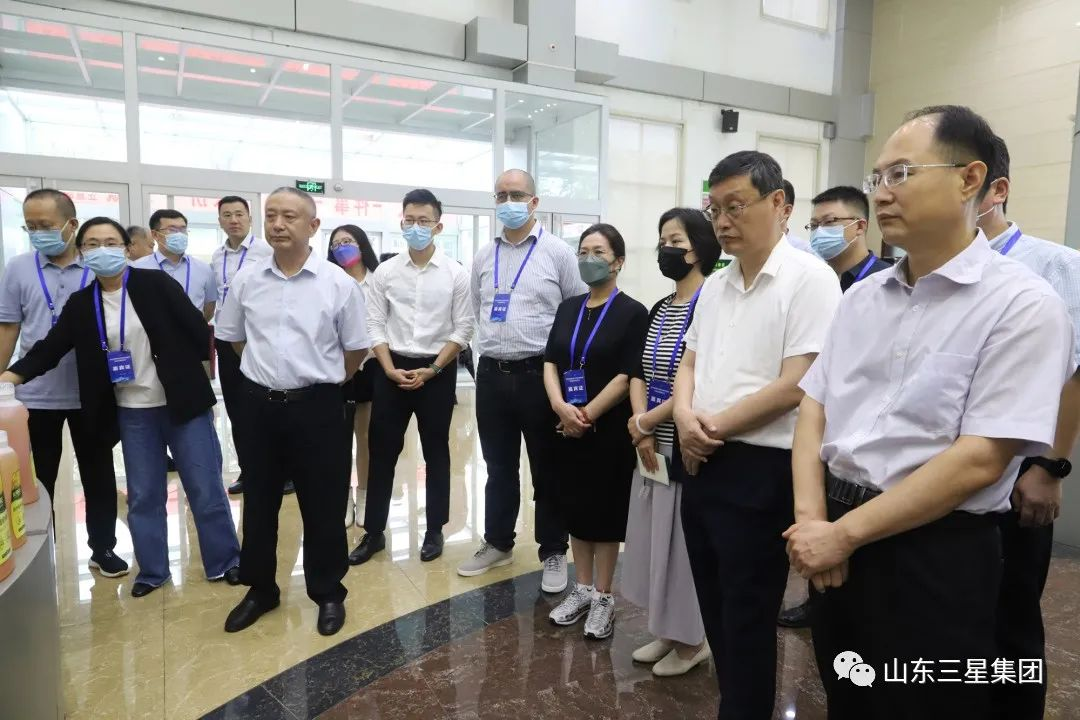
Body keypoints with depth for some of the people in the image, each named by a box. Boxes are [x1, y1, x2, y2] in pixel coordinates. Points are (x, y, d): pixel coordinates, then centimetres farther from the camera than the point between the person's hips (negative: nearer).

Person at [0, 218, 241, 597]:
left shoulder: (156, 284, -7)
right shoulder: (80, 304, 4)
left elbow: (198, 330, -7)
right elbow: (50, 348, 2)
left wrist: (193, 379, -3)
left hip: (183, 402, -3)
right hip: (132, 412, 4)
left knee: (206, 488, 5)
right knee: (143, 495, 13)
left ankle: (225, 561, 20)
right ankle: (151, 570, 29)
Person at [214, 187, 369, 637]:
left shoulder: (338, 283, -7)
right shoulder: (246, 282, 2)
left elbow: (356, 349, 1)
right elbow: (232, 337, 16)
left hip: (317, 406, -3)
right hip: (260, 404, 3)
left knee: (323, 505, 7)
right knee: (258, 502, 15)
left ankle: (328, 593, 26)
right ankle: (260, 589, 35)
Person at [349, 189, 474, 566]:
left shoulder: (455, 274, -4)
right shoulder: (385, 272, 1)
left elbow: (463, 329, -5)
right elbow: (375, 325, 2)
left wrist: (431, 370, -12)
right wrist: (390, 368, -10)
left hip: (438, 371, -1)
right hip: (392, 369, 2)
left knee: (435, 451, 10)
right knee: (382, 451, 7)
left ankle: (434, 531, 24)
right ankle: (374, 532, 21)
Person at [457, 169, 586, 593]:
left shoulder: (558, 252, -3)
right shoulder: (483, 258, 10)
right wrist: (489, 350, 12)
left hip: (539, 373, -4)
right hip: (491, 375, 4)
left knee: (547, 470, 7)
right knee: (499, 468, 16)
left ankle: (554, 551, 23)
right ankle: (497, 543, 32)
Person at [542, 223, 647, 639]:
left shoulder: (633, 313, -6)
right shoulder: (568, 309, 10)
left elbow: (627, 376, -13)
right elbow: (550, 362, 4)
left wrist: (588, 414, -16)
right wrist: (561, 406, -13)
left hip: (609, 430, -5)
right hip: (567, 428, 5)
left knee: (606, 511, 4)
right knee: (576, 508, 12)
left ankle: (603, 598, 19)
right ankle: (582, 589, 28)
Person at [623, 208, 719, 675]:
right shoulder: (659, 309, 11)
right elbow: (639, 372, 9)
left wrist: (645, 422, -13)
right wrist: (640, 429, -5)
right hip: (652, 444, 8)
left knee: (684, 538, 4)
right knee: (653, 534, 15)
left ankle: (693, 640, 24)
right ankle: (669, 632, 32)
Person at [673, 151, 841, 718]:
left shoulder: (809, 278, -12)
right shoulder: (715, 285, 11)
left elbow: (797, 385, -19)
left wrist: (714, 427, -11)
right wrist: (685, 417, -7)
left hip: (760, 470, -7)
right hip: (700, 464, 8)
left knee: (747, 621, 7)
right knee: (716, 610, 20)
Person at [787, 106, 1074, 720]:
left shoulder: (1023, 304, -13)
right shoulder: (863, 296, 7)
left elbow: (980, 460, -19)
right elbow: (814, 407, 5)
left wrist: (842, 533, -17)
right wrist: (811, 521, -8)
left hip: (936, 557, -6)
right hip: (836, 541, 6)